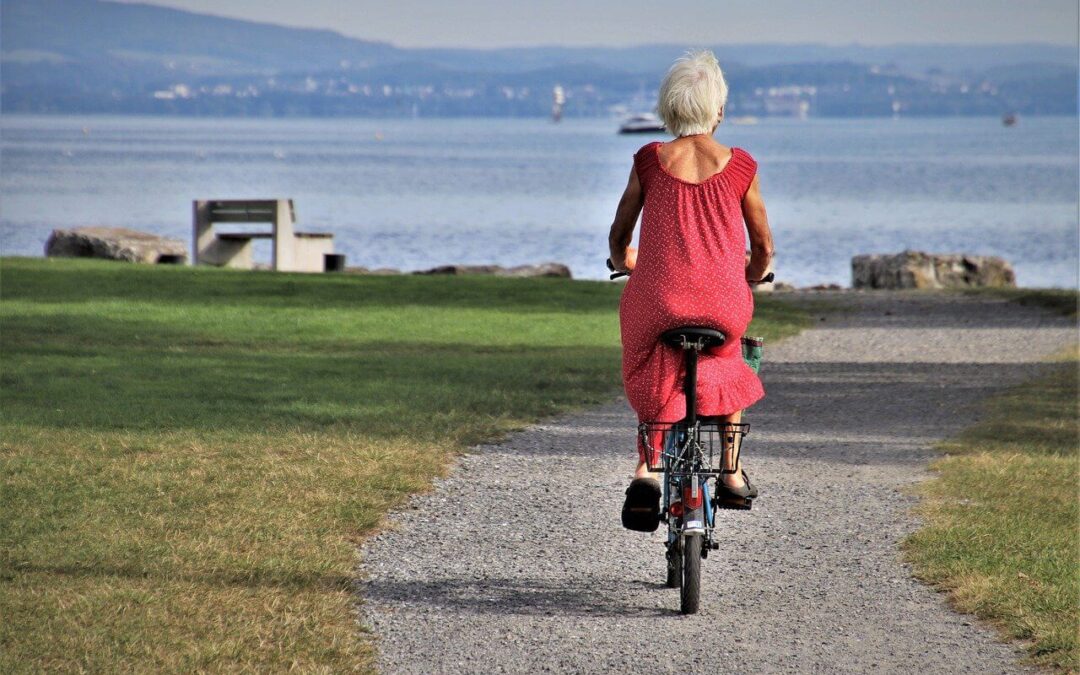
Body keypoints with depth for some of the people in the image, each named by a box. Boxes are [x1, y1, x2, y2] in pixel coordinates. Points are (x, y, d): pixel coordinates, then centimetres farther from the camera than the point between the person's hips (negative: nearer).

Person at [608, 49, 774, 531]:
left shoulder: (649, 161, 2)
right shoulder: (739, 167, 1)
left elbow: (618, 236, 12)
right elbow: (763, 247, 10)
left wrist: (623, 264, 35)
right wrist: (749, 280, 32)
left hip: (657, 302, 0)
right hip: (724, 304, 0)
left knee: (653, 380, 25)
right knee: (727, 362, 33)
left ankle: (646, 469, 1)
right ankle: (732, 470, 28)